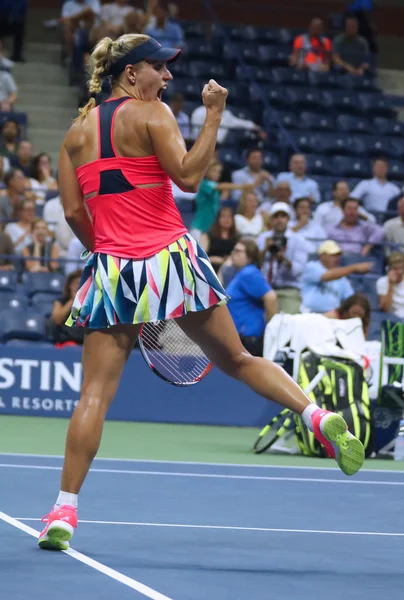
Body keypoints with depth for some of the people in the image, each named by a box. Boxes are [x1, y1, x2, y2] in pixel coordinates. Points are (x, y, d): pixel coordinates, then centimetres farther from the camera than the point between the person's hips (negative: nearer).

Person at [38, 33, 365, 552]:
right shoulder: (151, 114, -2)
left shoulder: (77, 132, 10)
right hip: (171, 258, -2)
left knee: (95, 392, 1)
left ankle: (64, 512, -3)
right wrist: (214, 116, -9)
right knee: (237, 359, 13)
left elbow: (73, 210, 7)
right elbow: (188, 176, -14)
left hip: (114, 271, 2)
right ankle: (320, 417, 0)